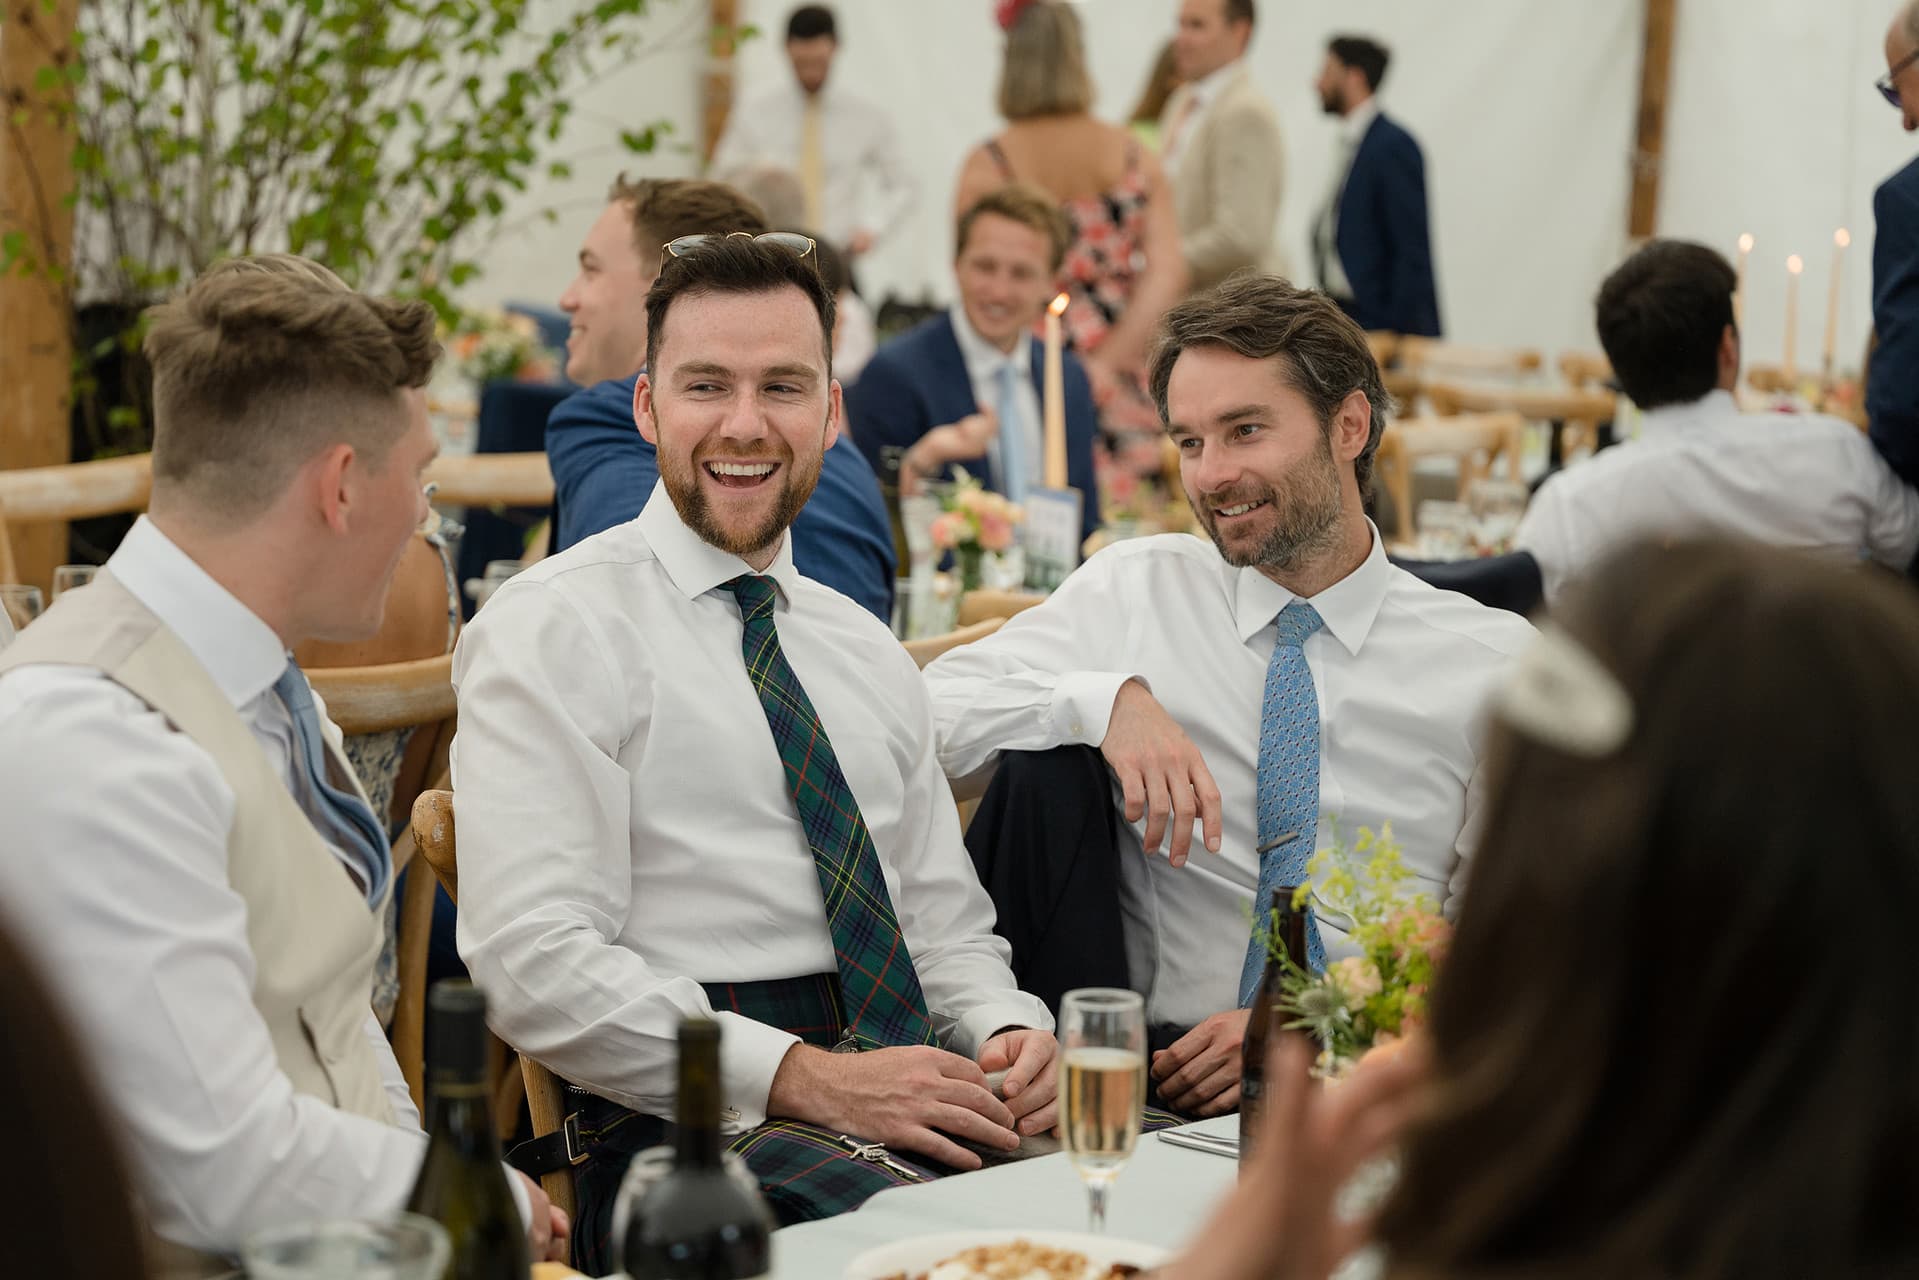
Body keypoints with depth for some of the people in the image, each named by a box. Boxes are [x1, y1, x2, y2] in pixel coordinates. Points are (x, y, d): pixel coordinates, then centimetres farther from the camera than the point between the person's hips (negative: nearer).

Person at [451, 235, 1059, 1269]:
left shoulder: (867, 654, 23)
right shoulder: (553, 630, -1)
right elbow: (536, 964, -11)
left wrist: (1010, 1033, -1)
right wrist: (809, 1080, -19)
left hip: (922, 1077, 6)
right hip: (701, 1123, -6)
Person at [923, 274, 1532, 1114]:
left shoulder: (1496, 660, 8)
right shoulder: (1134, 592, 11)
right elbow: (925, 716, 0)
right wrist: (1106, 699, -17)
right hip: (1166, 1068, 3)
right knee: (1043, 763, -17)